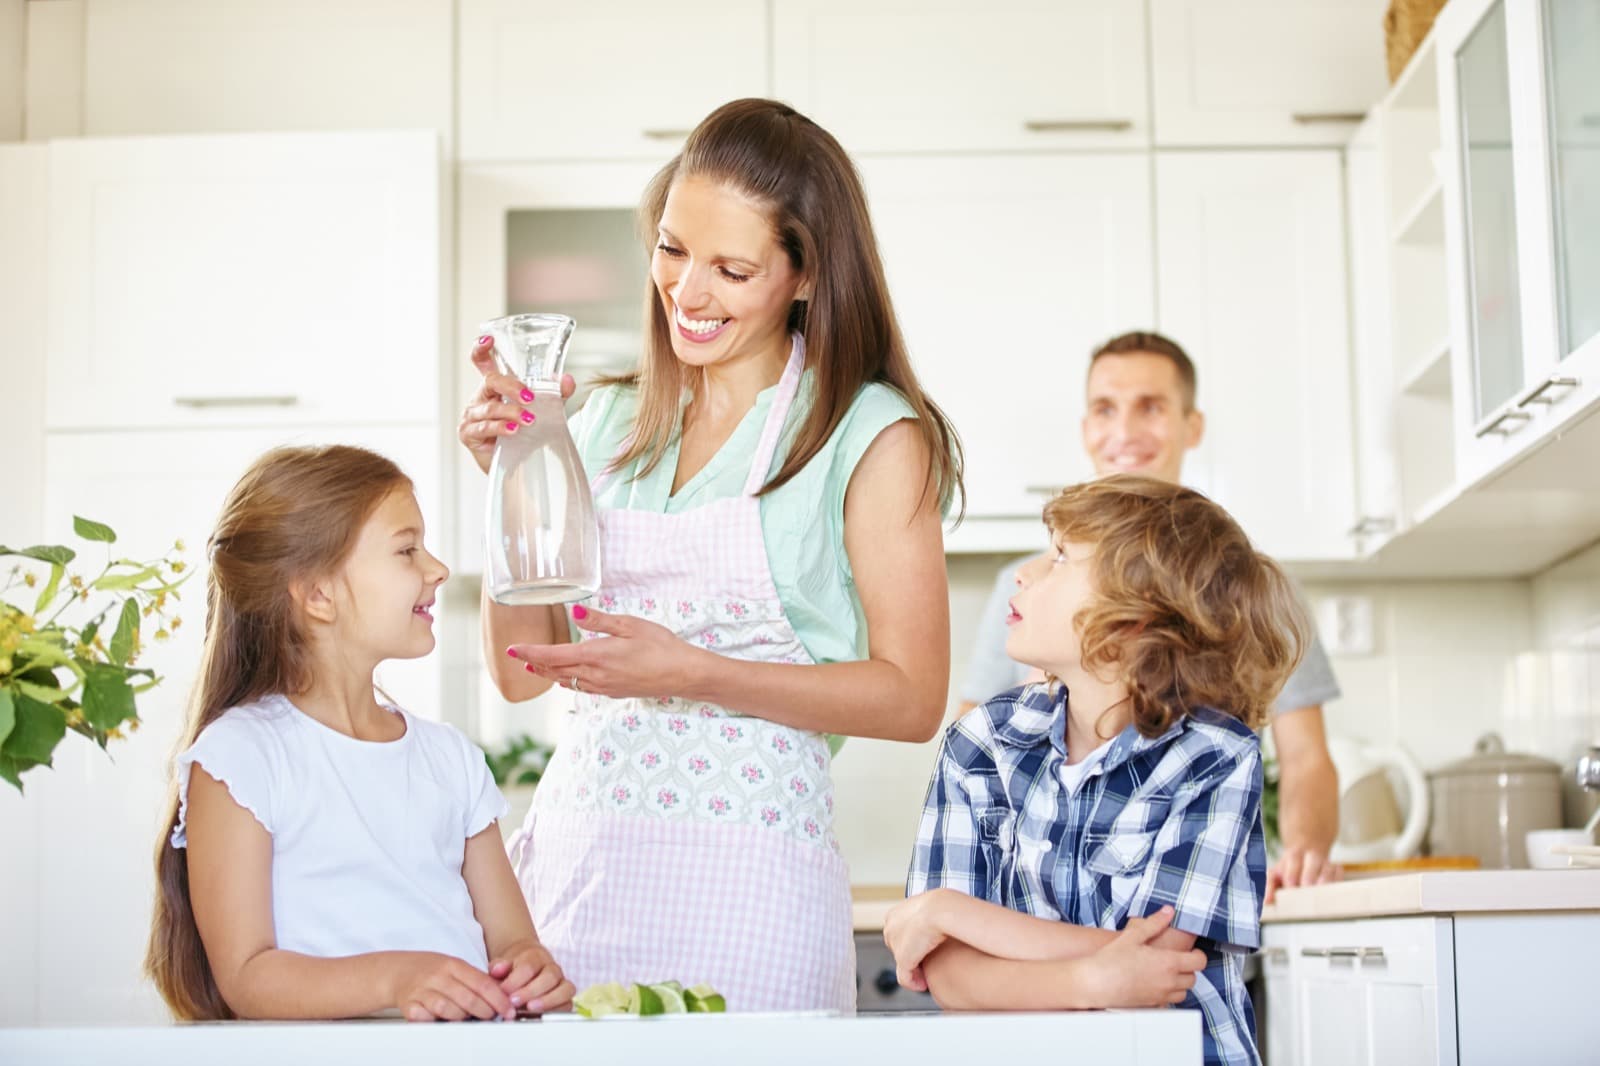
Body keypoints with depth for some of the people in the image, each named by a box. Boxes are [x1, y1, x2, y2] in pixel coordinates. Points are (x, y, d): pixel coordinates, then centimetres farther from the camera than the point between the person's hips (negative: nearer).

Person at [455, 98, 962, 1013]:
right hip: (577, 861, 4)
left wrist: (690, 672, -16)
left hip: (747, 882, -4)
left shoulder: (870, 434, -3)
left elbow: (912, 699, -7)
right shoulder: (609, 424, 11)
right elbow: (523, 671, 11)